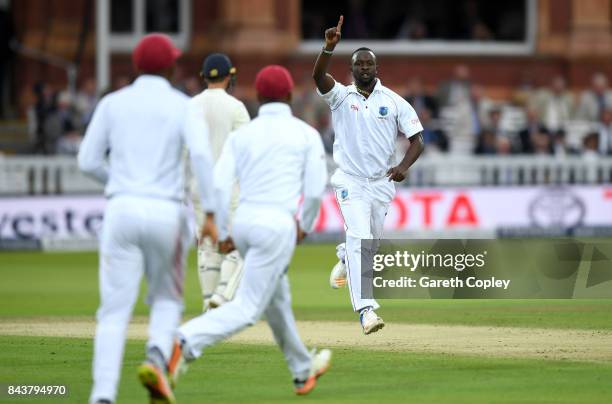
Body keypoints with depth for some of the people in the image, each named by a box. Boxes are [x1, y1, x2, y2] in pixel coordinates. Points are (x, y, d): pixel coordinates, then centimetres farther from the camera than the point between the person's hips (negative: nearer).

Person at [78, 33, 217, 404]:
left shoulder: (112, 103, 10)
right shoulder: (183, 106, 4)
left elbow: (89, 161, 9)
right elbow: (201, 154, -13)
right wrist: (211, 214, -15)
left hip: (122, 209, 1)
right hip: (167, 213, -1)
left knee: (115, 309, 1)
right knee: (168, 299, 19)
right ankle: (157, 357, -11)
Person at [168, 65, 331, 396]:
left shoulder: (241, 135, 10)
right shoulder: (305, 133, 3)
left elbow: (219, 184, -2)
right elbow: (315, 190, -2)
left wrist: (223, 233, 5)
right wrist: (305, 226, 15)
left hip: (243, 221, 6)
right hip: (278, 223, -6)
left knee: (277, 299, 23)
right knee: (247, 307, -9)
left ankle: (303, 371, 38)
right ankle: (185, 343, -33)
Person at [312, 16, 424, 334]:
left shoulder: (394, 102, 0)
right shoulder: (340, 96, -2)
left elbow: (416, 140, -1)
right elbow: (318, 75, -22)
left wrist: (403, 167, -20)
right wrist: (330, 46, -38)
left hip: (381, 183, 3)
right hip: (350, 182, -3)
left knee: (369, 242, 16)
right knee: (360, 238, -19)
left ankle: (345, 258, 54)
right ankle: (366, 310, -25)